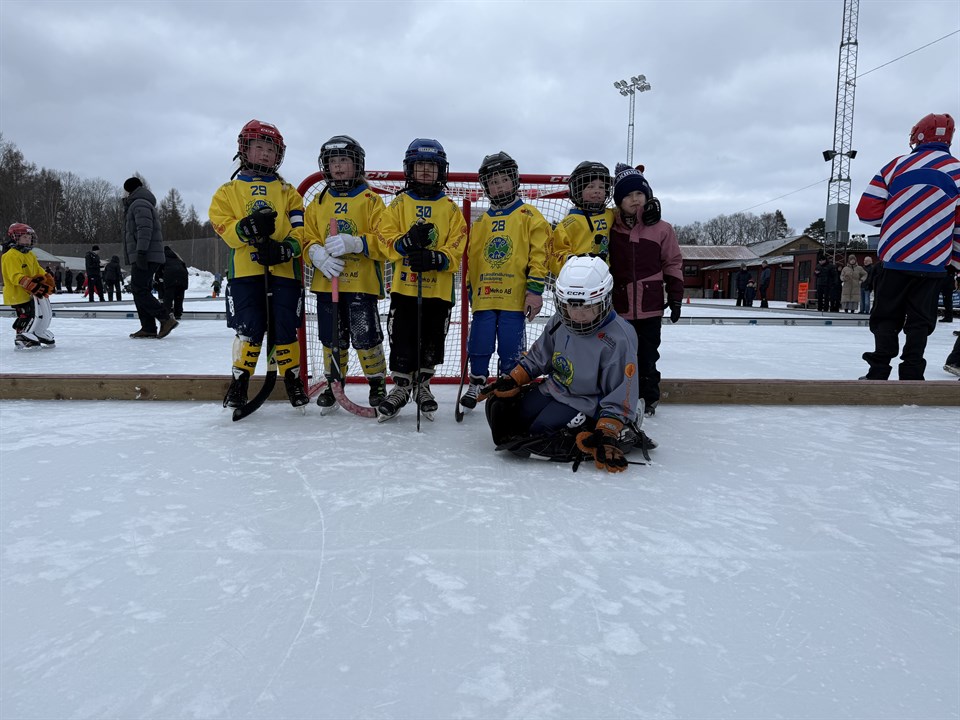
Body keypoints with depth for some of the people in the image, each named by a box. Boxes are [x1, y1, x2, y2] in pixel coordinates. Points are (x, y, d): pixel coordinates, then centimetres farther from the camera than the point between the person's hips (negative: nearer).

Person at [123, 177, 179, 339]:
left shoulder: (140, 203, -7)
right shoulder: (139, 204, 28)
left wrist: (141, 252, -26)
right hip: (144, 258, 11)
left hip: (145, 257, -11)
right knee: (142, 291, 8)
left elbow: (145, 229, -20)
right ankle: (148, 328, 6)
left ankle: (166, 318, -15)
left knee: (139, 291, -13)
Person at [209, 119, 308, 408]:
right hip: (245, 270, -1)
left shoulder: (288, 191, 16)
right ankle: (239, 379, 9)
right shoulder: (228, 191, 14)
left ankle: (293, 378, 16)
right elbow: (221, 224, 1)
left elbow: (300, 229, 6)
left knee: (285, 328, 0)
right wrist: (247, 228, -20)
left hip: (284, 270, 1)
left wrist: (285, 248, -14)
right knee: (249, 328, -6)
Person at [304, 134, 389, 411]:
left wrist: (354, 243, -23)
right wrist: (318, 255, -12)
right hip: (326, 281, 4)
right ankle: (334, 384, 26)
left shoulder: (371, 200, 1)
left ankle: (377, 383, 16)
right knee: (332, 337, 10)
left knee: (366, 336, -5)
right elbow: (308, 238, 10)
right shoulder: (318, 202, 14)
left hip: (362, 281, -4)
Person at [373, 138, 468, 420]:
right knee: (402, 341, 3)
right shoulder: (399, 203, 7)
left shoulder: (450, 208, 6)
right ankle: (401, 387, 19)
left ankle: (422, 386, 27)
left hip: (439, 288, 1)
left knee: (432, 342, 9)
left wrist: (435, 258, -22)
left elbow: (456, 248, -3)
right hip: (404, 286, 0)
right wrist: (407, 242, -22)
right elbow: (385, 237, -2)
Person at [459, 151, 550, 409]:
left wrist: (535, 291, -11)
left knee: (510, 350, 1)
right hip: (484, 296, 4)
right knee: (479, 345, 5)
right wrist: (471, 289, 17)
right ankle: (477, 383, 25)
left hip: (515, 297, -3)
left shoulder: (529, 216, 2)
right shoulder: (482, 221, 15)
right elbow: (472, 257, 20)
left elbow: (539, 255, -5)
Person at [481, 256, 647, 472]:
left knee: (539, 436, -23)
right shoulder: (560, 321, -7)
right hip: (552, 389, 7)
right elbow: (537, 358, 10)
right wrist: (511, 381, 2)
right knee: (499, 404, -1)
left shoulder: (618, 338, -26)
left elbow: (621, 397, -22)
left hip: (584, 404, -7)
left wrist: (607, 433, -30)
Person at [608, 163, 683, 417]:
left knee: (646, 355, 8)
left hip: (650, 306, -1)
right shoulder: (610, 228, 2)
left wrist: (675, 297, 3)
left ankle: (648, 397, 22)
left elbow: (673, 264, 6)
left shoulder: (662, 229, 1)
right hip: (618, 306, 1)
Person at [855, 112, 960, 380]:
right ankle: (911, 374, 7)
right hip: (932, 265, 1)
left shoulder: (896, 166, 1)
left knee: (886, 317, 9)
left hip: (895, 259, 0)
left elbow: (866, 211, -1)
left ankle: (879, 371, 6)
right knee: (920, 322, 8)